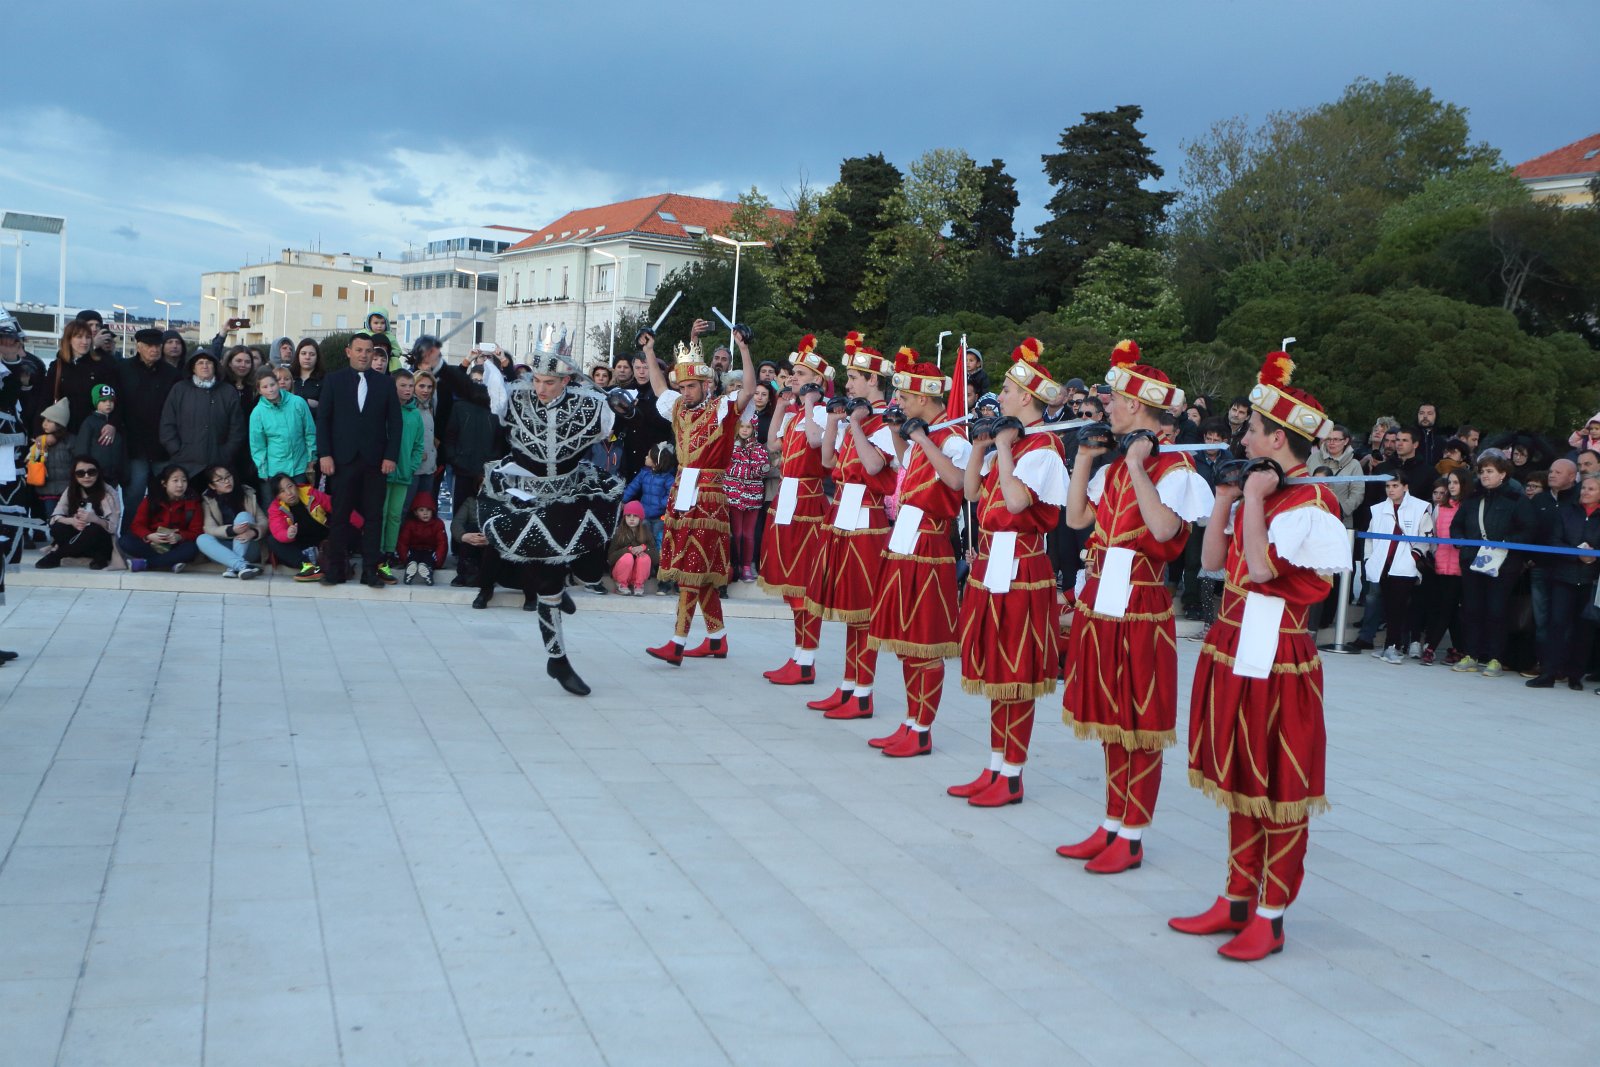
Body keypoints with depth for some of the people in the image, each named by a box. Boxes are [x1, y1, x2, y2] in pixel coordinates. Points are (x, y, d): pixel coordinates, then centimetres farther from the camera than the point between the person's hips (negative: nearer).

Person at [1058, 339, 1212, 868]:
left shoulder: (1174, 467, -11)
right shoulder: (1117, 465, 13)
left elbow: (1164, 529, -26)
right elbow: (1076, 517, 13)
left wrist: (1136, 467, -23)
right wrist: (1084, 459, 7)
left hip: (1140, 607, -8)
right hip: (1100, 602, 8)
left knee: (1139, 724, 0)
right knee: (1108, 718, 14)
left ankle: (1131, 839, 8)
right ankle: (1112, 825, 24)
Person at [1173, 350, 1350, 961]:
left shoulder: (1310, 503, -15)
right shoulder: (1260, 493, 11)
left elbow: (1262, 568, -24)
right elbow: (1213, 559, 10)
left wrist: (1253, 498, -18)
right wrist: (1226, 495, 5)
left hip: (1274, 659, -9)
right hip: (1235, 651, 9)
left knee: (1277, 791, 0)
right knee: (1238, 780, 15)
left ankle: (1269, 918, 8)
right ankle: (1236, 902, 25)